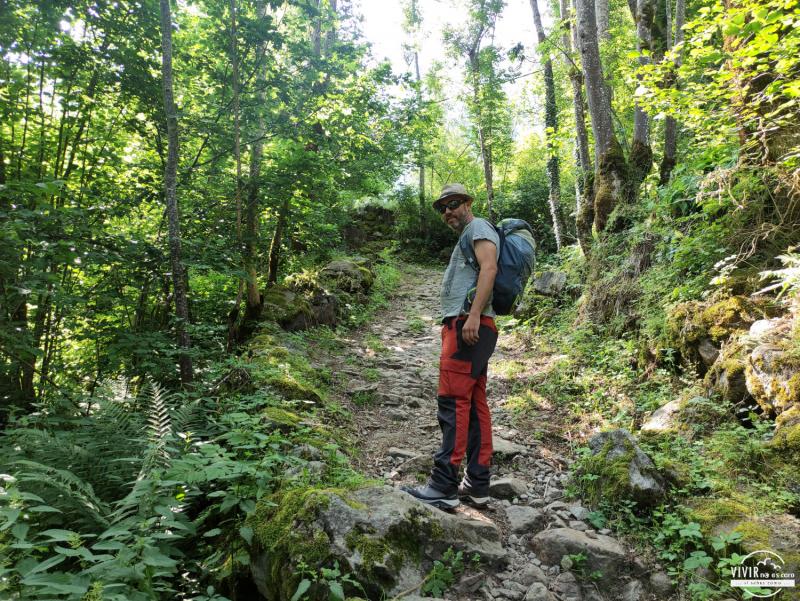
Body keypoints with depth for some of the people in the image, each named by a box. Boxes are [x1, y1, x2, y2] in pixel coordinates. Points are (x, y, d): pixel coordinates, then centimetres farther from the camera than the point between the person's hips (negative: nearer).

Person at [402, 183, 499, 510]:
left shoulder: (478, 227, 2)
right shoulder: (466, 239, 30)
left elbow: (489, 268, -15)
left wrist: (473, 314, -25)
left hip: (468, 325, -10)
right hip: (460, 327, 10)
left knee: (453, 401, -14)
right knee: (475, 405, 7)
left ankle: (444, 485, -13)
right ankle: (477, 485, 11)